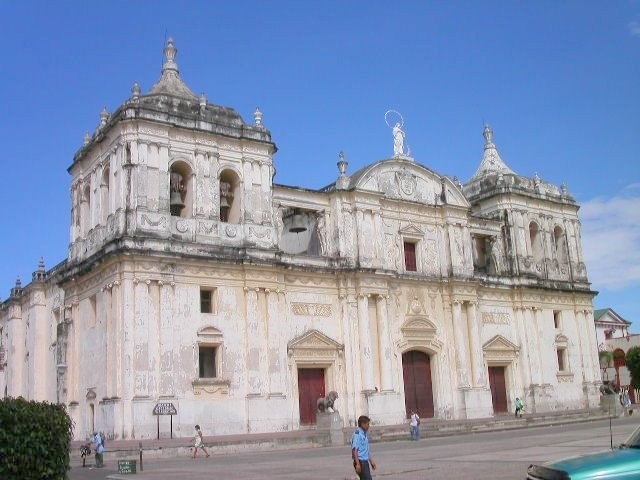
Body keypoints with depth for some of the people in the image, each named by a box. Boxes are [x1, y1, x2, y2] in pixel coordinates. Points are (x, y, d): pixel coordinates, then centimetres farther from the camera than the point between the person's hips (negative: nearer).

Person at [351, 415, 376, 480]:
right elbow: (354, 450, -21)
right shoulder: (357, 434, -15)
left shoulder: (364, 434, 15)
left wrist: (371, 461, 25)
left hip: (365, 462, 10)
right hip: (360, 462, -10)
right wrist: (357, 464, -25)